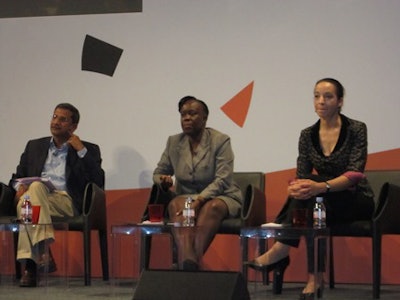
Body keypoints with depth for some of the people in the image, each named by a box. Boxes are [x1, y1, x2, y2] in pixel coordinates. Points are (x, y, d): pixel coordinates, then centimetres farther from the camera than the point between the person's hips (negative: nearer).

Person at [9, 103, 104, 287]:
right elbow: (17, 177, 26)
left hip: (66, 203, -3)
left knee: (35, 187, -35)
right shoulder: (34, 146, 28)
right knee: (30, 194, -34)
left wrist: (81, 150, -1)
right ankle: (43, 249, -45)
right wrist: (20, 187, 1)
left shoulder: (88, 150, 18)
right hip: (34, 198, 3)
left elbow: (98, 182, 2)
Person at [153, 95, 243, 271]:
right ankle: (188, 259, -56)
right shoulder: (174, 142, 8)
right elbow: (158, 172, 18)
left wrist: (199, 200, -29)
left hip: (220, 197, -3)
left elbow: (222, 180, -15)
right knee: (175, 204, -33)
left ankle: (195, 259, -51)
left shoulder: (220, 141, -6)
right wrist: (163, 181, -10)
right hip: (187, 196, 3)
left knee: (212, 207, -39)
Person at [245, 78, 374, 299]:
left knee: (313, 189, -33)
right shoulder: (308, 135, 3)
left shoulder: (356, 129, -10)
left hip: (357, 200, -4)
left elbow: (354, 174, -21)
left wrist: (321, 186, -40)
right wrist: (295, 187, -29)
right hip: (324, 202, 4)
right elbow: (302, 175, -2)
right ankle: (315, 279, -36)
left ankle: (281, 250, -34)